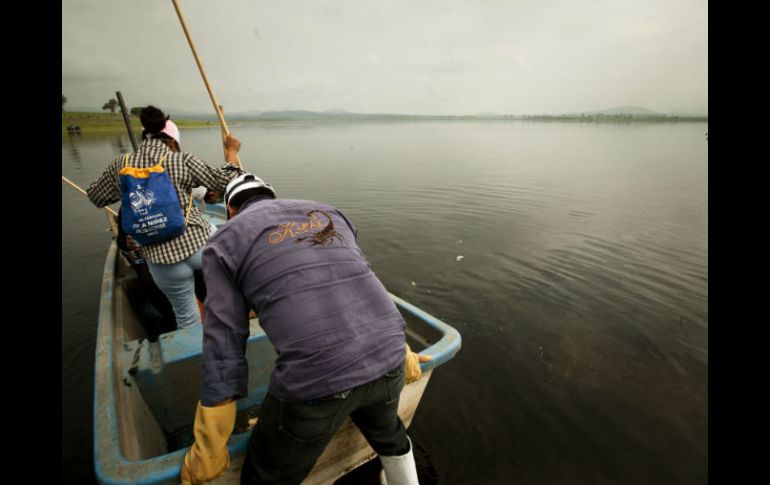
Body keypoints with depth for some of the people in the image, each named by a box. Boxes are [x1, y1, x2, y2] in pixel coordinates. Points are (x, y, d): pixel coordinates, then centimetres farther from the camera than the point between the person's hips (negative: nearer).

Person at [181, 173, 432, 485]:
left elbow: (223, 345, 4)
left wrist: (208, 453, 14)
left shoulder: (224, 240, 9)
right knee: (387, 431, 38)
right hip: (387, 361, 6)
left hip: (313, 380, -4)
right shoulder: (328, 214, 21)